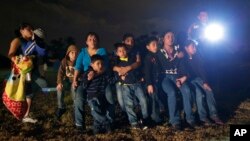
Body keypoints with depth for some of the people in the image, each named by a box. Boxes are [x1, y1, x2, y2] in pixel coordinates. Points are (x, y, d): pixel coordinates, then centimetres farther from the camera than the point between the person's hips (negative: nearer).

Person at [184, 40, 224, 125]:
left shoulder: (197, 57, 6)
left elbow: (201, 70, 1)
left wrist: (205, 82, -9)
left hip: (197, 78, 5)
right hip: (188, 80, -5)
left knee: (209, 90, -17)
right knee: (199, 93, -26)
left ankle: (213, 115, -16)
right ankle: (203, 118, -19)